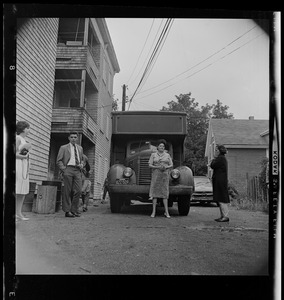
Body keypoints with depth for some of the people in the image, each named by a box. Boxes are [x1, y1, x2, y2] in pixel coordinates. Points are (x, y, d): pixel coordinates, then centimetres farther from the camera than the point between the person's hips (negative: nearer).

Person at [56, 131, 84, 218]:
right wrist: (63, 169, -9)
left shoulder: (80, 148, 21)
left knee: (78, 190, -5)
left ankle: (74, 210, 5)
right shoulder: (63, 148, 8)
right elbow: (59, 160, 4)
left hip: (77, 171, 4)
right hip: (68, 169, -4)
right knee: (67, 191, -3)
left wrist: (81, 164, 8)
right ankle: (67, 211, 2)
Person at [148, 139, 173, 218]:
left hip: (165, 174, 1)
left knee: (165, 193, -1)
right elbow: (150, 165, 1)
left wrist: (166, 167, -12)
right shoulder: (153, 155, 6)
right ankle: (153, 212, 2)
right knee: (154, 192, -2)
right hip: (156, 174, 0)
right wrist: (157, 167, -14)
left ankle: (166, 212, 1)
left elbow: (171, 165, 8)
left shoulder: (167, 155, 9)